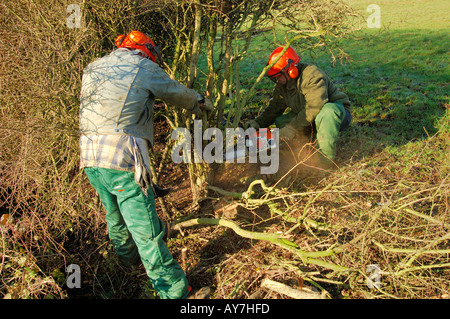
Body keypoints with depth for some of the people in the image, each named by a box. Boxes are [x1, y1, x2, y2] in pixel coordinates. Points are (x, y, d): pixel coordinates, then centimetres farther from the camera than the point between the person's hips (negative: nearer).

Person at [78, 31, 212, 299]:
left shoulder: (92, 69, 19)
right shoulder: (143, 67, 3)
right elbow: (178, 93, 15)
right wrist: (200, 102, 36)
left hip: (90, 158, 7)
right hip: (122, 159, -7)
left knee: (115, 215, 28)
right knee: (146, 231, -2)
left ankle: (127, 255, 52)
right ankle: (173, 291, 8)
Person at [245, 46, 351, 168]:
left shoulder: (311, 74, -26)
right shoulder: (281, 85, -1)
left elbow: (315, 107, -34)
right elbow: (273, 109, 1)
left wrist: (292, 128, -33)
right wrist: (258, 122, -16)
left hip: (338, 113, -8)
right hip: (309, 119, 8)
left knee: (327, 111, -42)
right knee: (280, 121, -6)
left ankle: (326, 156, -27)